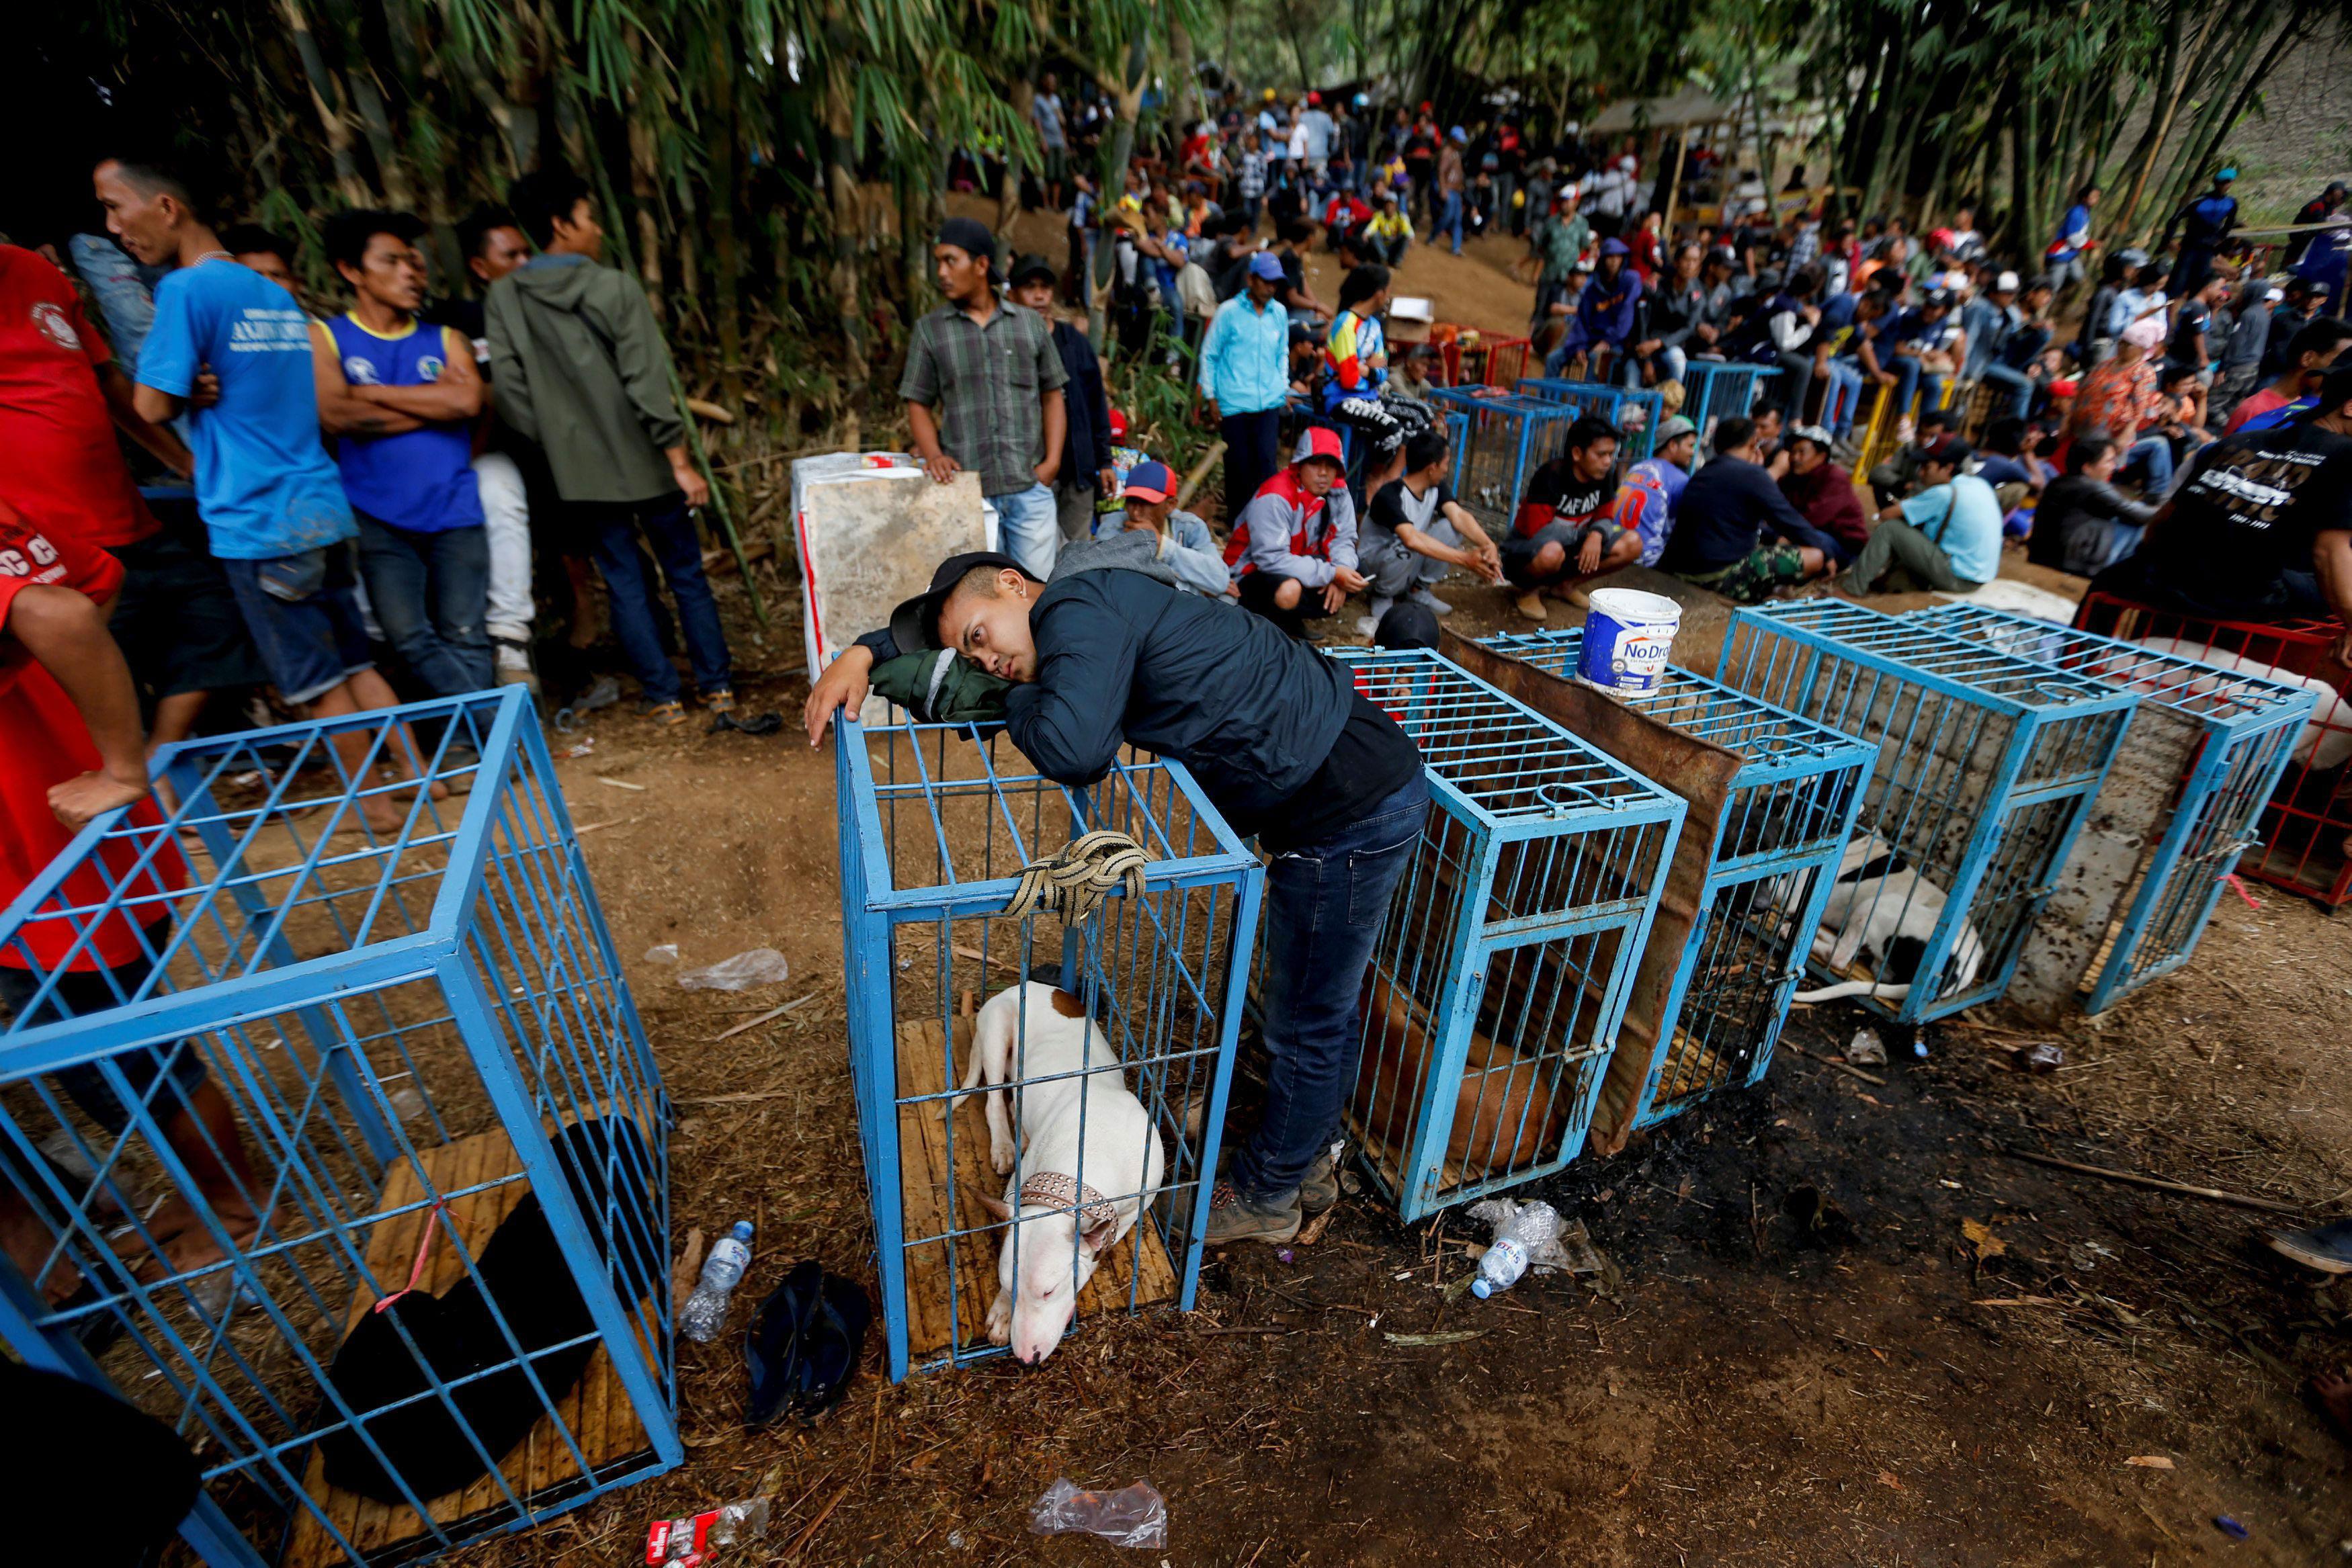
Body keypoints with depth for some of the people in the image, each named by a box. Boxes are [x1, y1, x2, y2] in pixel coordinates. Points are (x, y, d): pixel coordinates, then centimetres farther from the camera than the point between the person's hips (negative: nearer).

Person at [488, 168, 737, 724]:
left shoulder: (502, 299, 1)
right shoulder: (616, 288, -9)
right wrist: (680, 460, -13)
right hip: (644, 461, -3)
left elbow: (509, 391, -1)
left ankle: (663, 696, 13)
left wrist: (554, 443, 12)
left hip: (578, 470, 3)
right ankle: (717, 685, 15)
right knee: (686, 574, 9)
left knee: (625, 583, 9)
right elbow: (647, 384, -15)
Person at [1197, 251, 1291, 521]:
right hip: (1233, 404, -3)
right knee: (1238, 465, 3)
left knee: (1267, 462, -9)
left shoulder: (1280, 312, 9)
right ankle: (1237, 518, 20)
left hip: (1269, 402, 3)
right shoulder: (1229, 312, -3)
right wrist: (1211, 397, 0)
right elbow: (1209, 355, 2)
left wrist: (1284, 388, 15)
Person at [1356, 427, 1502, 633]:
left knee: (1450, 528, -17)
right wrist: (1464, 559, -47)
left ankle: (1418, 591, -1)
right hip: (1372, 567, -6)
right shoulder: (1390, 496, -27)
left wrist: (1488, 545, -37)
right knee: (1404, 550, -39)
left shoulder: (1436, 489, -2)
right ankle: (1381, 597, -9)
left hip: (1410, 569, 7)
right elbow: (1411, 539, -42)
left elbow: (1458, 516, -18)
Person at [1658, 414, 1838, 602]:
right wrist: (1826, 552, 10)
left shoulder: (1700, 475, 16)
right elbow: (1788, 520, -4)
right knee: (1814, 557, -3)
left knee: (1781, 540, 27)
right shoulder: (1751, 473, -9)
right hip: (1721, 576, -9)